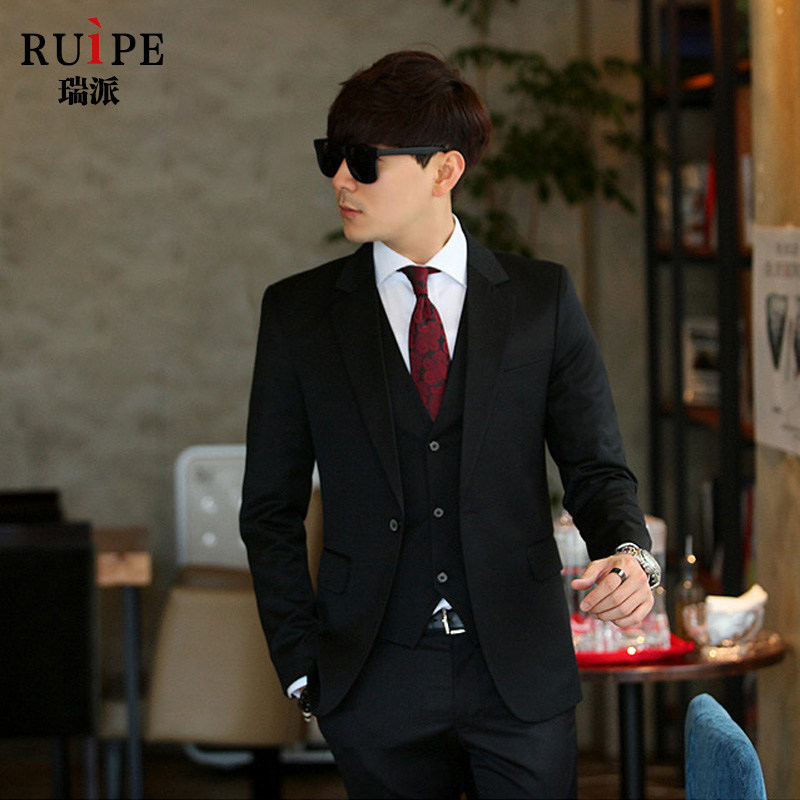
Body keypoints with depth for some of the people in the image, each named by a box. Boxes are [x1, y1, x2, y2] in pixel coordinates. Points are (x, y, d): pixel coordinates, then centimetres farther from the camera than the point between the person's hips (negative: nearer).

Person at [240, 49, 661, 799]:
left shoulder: (542, 298, 3)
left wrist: (628, 554, -17)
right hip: (377, 685, 0)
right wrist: (302, 667, -1)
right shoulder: (297, 311, 4)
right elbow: (271, 507, 6)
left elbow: (596, 466, 5)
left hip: (522, 680, 0)